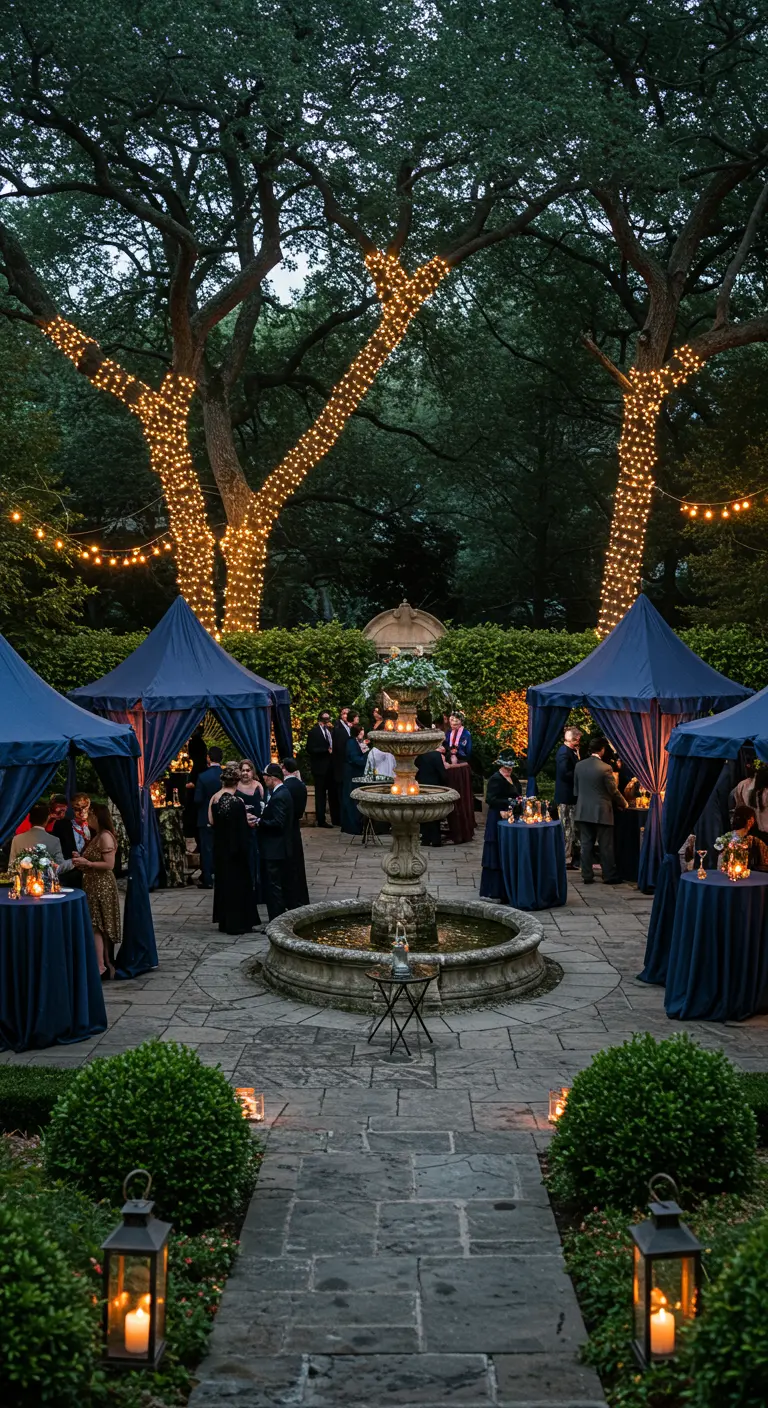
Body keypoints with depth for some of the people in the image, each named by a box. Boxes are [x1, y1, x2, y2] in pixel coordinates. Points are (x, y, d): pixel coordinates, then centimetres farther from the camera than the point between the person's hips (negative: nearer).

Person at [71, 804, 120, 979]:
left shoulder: (105, 836, -15)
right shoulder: (96, 836, 16)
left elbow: (109, 865, -21)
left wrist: (87, 863, -21)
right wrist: (81, 860, 4)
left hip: (101, 886, -10)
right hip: (94, 885, 10)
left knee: (95, 926, -9)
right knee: (100, 926, 10)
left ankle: (101, 966, -8)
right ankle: (107, 964, 14)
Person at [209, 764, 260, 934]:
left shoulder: (214, 799, -2)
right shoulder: (237, 802, -20)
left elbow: (212, 821, 7)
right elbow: (242, 830, -22)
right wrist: (249, 823, -3)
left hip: (219, 849, 6)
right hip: (236, 849, -6)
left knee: (223, 882, 16)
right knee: (238, 883, 5)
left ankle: (224, 921, 23)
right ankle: (238, 923, 9)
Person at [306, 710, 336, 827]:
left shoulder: (330, 730, 11)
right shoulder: (313, 732, -7)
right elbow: (311, 749, -14)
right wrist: (326, 750, -19)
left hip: (331, 767, 6)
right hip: (320, 767, -6)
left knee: (333, 793, 9)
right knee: (320, 795, 1)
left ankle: (336, 819, 16)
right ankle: (320, 820, 7)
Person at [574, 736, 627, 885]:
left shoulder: (579, 765, 2)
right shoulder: (605, 767, -14)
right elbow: (613, 791, -8)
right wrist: (623, 805, 8)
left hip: (583, 811, 5)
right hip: (601, 812, -5)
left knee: (586, 845, 8)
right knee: (606, 846, 3)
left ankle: (587, 876, 9)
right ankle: (610, 876, 8)